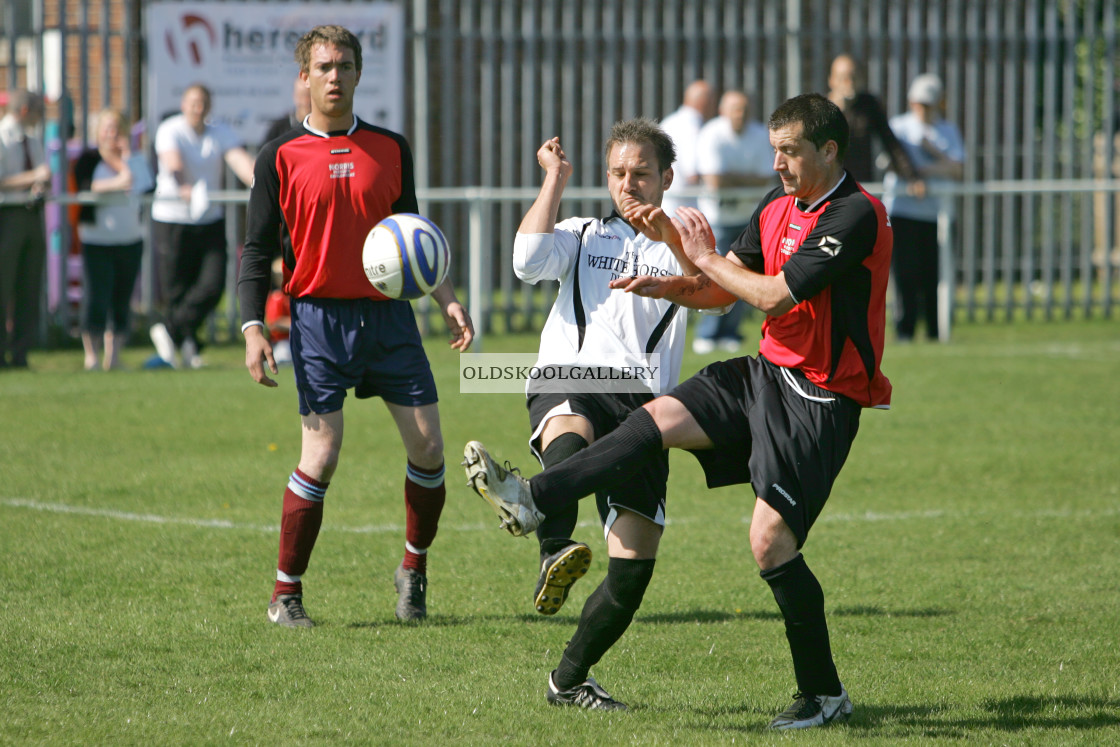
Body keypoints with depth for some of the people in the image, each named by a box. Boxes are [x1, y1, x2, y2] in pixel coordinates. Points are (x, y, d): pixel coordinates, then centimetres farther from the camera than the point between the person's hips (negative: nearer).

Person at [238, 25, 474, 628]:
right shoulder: (281, 157, 2)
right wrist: (253, 329, -8)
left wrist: (446, 299, 7)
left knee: (428, 447, -2)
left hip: (389, 313, 3)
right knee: (320, 458, -10)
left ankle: (414, 568, 19)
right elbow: (257, 250, 3)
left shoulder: (390, 149, 11)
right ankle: (285, 593, 3)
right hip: (319, 316, -3)